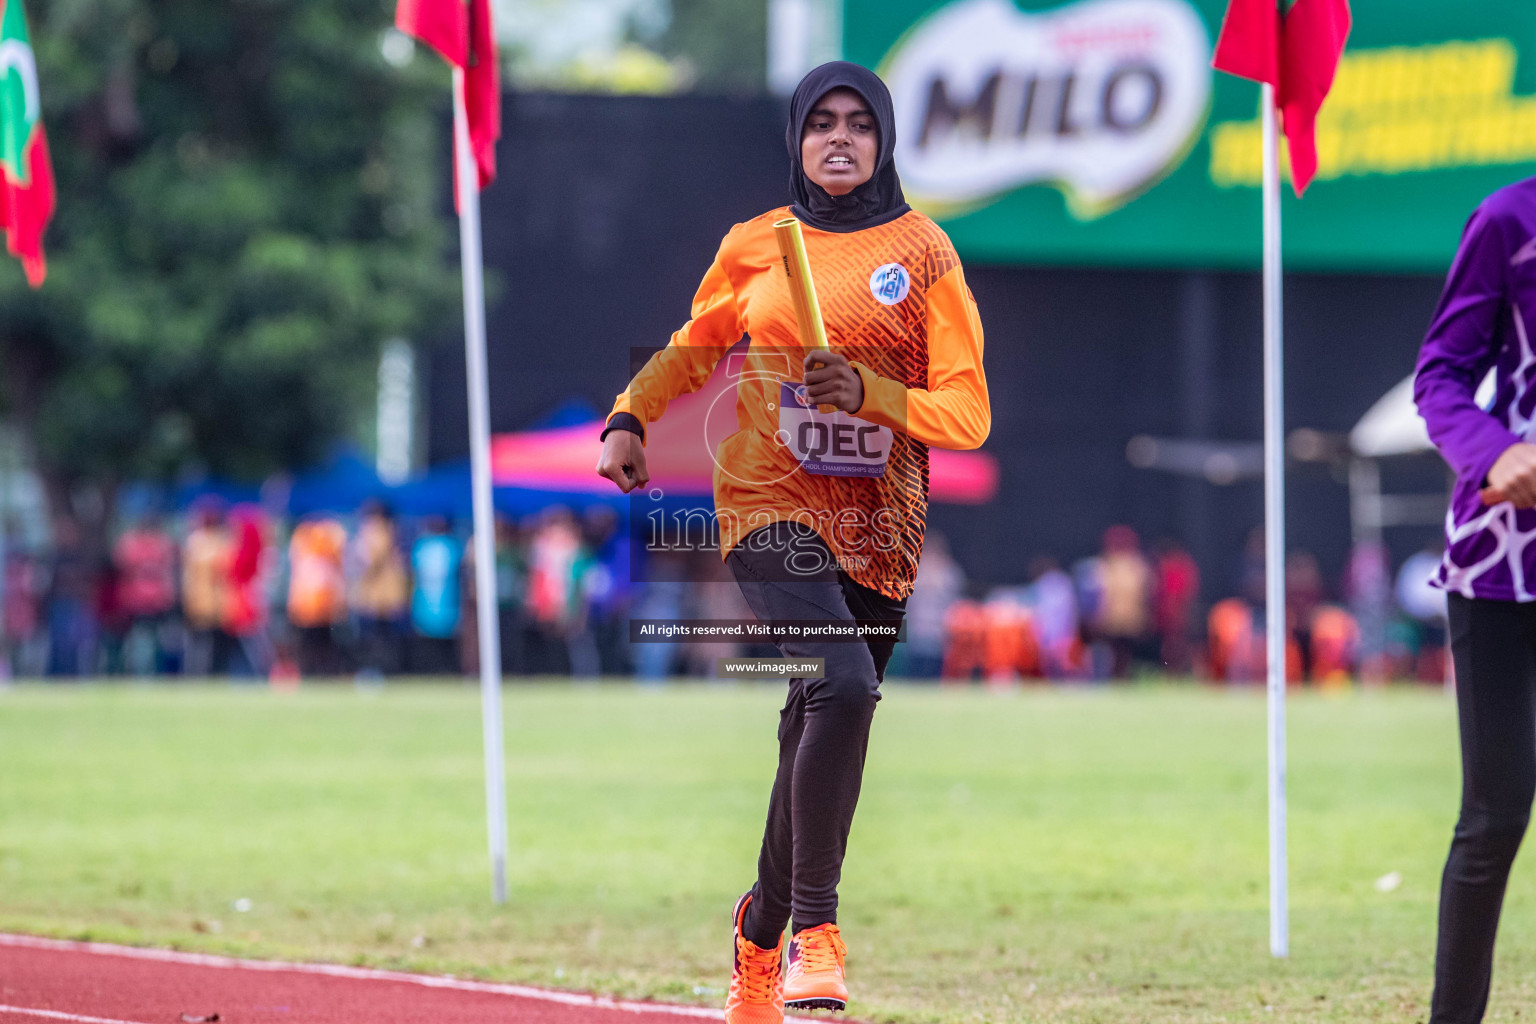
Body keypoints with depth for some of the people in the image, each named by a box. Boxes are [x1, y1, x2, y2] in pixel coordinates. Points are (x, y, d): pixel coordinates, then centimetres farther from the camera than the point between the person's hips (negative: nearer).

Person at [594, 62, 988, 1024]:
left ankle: (762, 929, 29)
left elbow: (969, 413, -1)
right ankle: (814, 924, -20)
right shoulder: (754, 245, 8)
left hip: (878, 525, 2)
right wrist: (630, 418, 6)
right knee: (843, 685, -26)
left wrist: (866, 392, -17)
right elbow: (693, 349, 24)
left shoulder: (925, 254, 4)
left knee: (820, 731, 5)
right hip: (770, 503, -1)